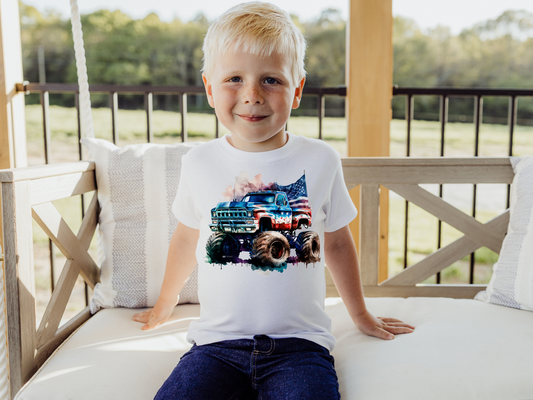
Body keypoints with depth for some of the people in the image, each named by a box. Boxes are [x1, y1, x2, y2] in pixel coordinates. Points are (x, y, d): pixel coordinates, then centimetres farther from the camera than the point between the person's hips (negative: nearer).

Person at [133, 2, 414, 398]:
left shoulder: (320, 160, 0)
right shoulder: (200, 163, 1)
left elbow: (337, 243, 13)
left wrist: (361, 314, 24)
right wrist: (165, 304, 31)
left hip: (299, 343, -1)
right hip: (217, 342, 1)